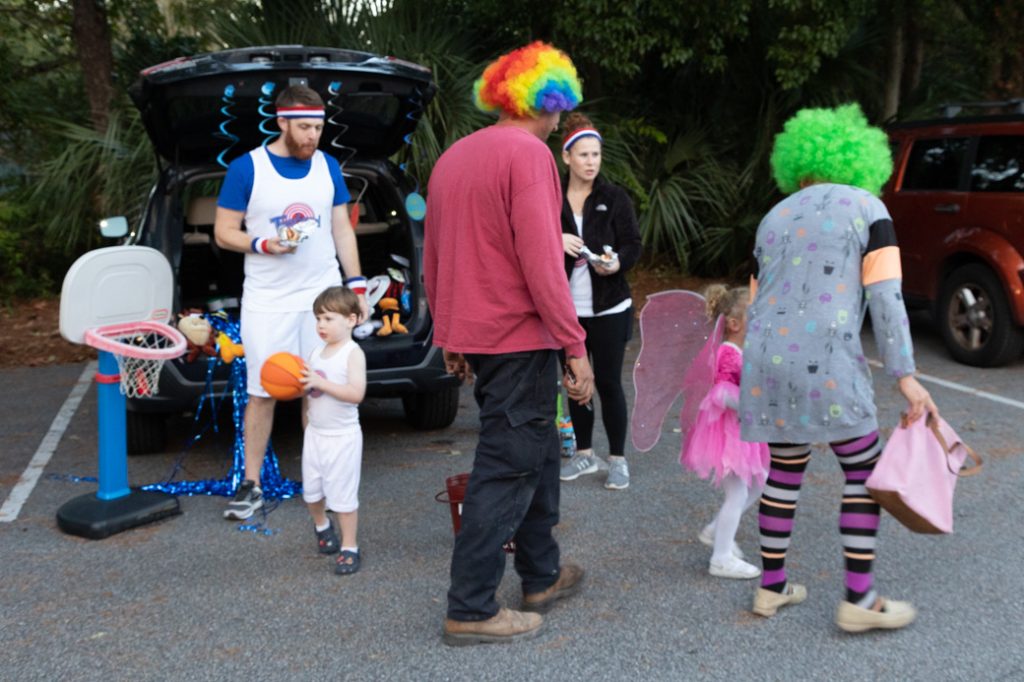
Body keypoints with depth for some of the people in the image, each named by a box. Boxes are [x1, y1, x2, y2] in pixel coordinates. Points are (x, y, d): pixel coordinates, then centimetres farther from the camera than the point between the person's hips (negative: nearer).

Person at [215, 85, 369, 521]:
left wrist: (357, 284, 5)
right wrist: (263, 244, -19)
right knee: (262, 394, 2)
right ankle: (251, 486, 11)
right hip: (266, 302, -2)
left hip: (323, 297, 3)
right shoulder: (246, 168, -4)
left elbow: (342, 229, 12)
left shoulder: (328, 167, 7)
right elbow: (223, 232, -1)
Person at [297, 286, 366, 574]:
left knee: (343, 495, -2)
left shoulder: (353, 353, -14)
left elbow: (356, 393, -25)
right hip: (315, 431, 7)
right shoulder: (316, 352, 7)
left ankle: (349, 548, 11)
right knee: (311, 490, 16)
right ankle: (322, 526, 44)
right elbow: (310, 389, 12)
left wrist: (320, 383, -29)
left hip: (342, 436, -7)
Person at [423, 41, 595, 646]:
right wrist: (575, 347, -17)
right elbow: (540, 260, -20)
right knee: (507, 471, -2)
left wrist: (449, 337, 24)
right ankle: (471, 610, 5)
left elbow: (432, 261, 18)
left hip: (473, 337, 9)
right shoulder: (529, 153, -13)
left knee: (536, 452, 21)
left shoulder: (455, 156, 13)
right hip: (520, 337, -9)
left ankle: (543, 575, 32)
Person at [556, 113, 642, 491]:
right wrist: (555, 241, -19)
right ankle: (584, 453, 26)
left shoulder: (615, 198, -1)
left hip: (608, 307, -2)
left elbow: (633, 244, -2)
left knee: (608, 382, 0)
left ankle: (617, 458, 13)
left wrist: (617, 263, -23)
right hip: (567, 307, 2)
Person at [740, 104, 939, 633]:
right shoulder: (866, 207, 4)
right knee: (865, 471, 8)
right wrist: (905, 375, -6)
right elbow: (886, 297, -6)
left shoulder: (773, 219, 19)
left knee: (785, 472, 18)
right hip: (826, 365, -5)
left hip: (766, 361, 6)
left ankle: (771, 587, 25)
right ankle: (858, 600, 10)